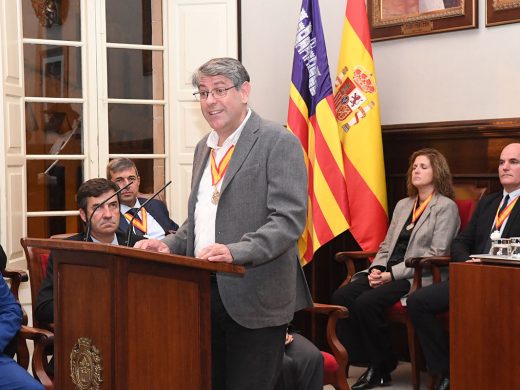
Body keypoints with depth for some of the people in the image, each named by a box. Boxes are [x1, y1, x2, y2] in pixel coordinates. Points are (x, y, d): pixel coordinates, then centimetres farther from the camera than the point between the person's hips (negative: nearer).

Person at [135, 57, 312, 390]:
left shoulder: (278, 142, -8)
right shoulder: (204, 148, 17)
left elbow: (290, 219, -17)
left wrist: (236, 252, -29)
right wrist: (171, 245, 5)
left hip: (253, 298, -7)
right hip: (204, 294, 7)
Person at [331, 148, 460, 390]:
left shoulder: (446, 207, 0)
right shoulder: (402, 205, 22)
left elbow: (436, 254, -10)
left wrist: (392, 274, -16)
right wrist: (377, 269, -2)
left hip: (417, 277, -7)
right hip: (386, 273, 7)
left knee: (367, 302, -29)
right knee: (342, 296, -20)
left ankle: (382, 367, -11)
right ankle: (355, 360, -12)